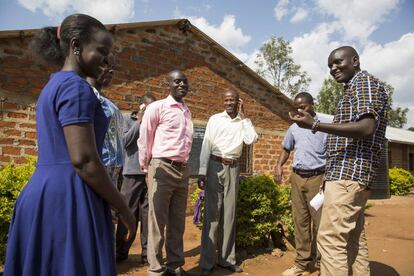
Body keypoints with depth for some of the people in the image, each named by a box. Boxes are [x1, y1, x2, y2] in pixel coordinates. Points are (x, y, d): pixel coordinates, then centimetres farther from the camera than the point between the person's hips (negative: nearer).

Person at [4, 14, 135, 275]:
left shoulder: (53, 85, 17)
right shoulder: (76, 86, -12)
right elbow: (83, 160, -21)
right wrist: (124, 209, -11)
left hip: (43, 194, 10)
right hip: (69, 198, -9)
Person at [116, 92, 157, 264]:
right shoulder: (127, 119, 8)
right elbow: (124, 141, -4)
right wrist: (139, 122, -3)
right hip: (133, 173, -1)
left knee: (148, 214, 5)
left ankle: (147, 253, 15)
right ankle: (121, 252, 20)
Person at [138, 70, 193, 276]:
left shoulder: (187, 111, 15)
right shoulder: (157, 107, -4)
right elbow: (144, 139, -2)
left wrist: (183, 164, 14)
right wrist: (145, 167, 2)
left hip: (183, 170, 6)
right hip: (162, 169, -6)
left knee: (177, 222, 13)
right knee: (157, 221, 2)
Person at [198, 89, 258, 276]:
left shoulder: (243, 122, 11)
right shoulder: (215, 119, 4)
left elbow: (251, 140, -8)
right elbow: (206, 146, -1)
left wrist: (243, 115, -1)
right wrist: (202, 172, -8)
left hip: (233, 168, 3)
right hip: (215, 166, -2)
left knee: (229, 213, 8)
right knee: (212, 212, -1)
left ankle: (226, 258, 18)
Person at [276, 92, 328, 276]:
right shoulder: (294, 128, 13)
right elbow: (286, 149, 23)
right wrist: (279, 165, 6)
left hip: (317, 178, -4)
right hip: (297, 178, 4)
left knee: (319, 221, -3)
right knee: (300, 221, 7)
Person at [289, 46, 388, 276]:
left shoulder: (365, 82, -4)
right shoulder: (354, 89, 25)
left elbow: (367, 128, -20)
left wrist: (315, 125, -26)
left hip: (348, 174, -11)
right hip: (354, 175, 11)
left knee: (330, 239, -12)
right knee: (354, 238, 13)